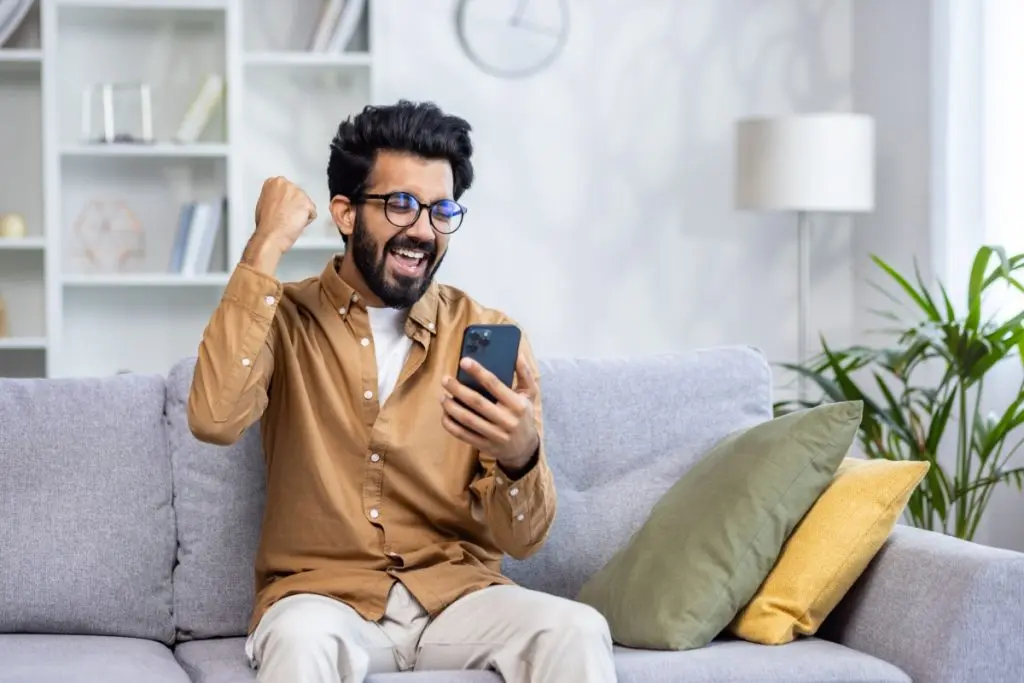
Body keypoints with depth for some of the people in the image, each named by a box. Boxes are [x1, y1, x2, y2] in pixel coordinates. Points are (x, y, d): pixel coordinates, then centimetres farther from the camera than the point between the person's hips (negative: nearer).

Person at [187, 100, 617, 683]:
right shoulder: (287, 320, 1)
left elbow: (522, 539, -3)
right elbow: (216, 420, -22)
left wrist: (520, 457, -27)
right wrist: (267, 247, -17)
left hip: (455, 591, 1)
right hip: (322, 591, -1)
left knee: (577, 631, -28)